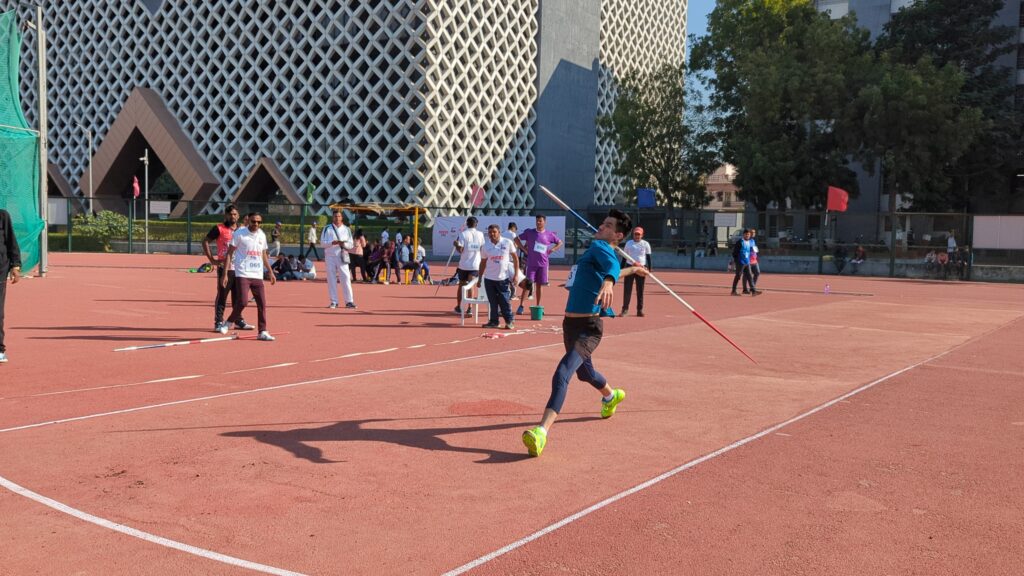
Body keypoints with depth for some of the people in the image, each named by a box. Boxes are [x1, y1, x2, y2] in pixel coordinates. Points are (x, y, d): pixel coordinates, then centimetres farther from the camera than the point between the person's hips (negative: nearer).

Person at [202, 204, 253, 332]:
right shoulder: (219, 229, -3)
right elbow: (205, 241, -4)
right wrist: (211, 259, -10)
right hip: (224, 268, -5)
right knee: (222, 295, -2)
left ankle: (239, 321, 22)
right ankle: (218, 322, 4)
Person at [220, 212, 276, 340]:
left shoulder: (262, 235, 12)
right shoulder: (239, 233, -4)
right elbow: (229, 254, -4)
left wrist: (270, 272, 18)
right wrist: (225, 274, -9)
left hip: (258, 275, 5)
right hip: (242, 274, -5)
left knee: (262, 303, 0)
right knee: (242, 301, -14)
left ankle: (262, 332, 7)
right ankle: (228, 322, 10)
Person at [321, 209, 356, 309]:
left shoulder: (346, 229, 9)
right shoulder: (327, 228, 5)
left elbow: (351, 244, 8)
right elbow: (322, 242, -1)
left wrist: (344, 244, -14)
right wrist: (333, 242, -17)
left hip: (342, 256, 0)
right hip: (330, 256, 0)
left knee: (346, 278, -6)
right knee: (331, 278, 1)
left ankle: (349, 301, -3)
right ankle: (334, 302, 7)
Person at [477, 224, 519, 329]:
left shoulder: (507, 243, -4)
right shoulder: (485, 246, 2)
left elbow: (515, 258, 2)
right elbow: (483, 262, 10)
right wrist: (479, 278, 9)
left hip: (504, 278, -2)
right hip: (489, 278, 2)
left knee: (505, 301, 0)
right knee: (493, 302, 8)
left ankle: (509, 321, 12)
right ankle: (493, 321, 18)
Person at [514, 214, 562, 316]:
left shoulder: (549, 234, 3)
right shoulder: (529, 232, 1)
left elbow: (560, 243, 15)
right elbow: (517, 239, 9)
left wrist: (551, 250, 2)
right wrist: (524, 249, 0)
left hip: (543, 263, 2)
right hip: (531, 263, -1)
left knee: (539, 285, 8)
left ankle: (538, 306, 18)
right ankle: (521, 305, -4)